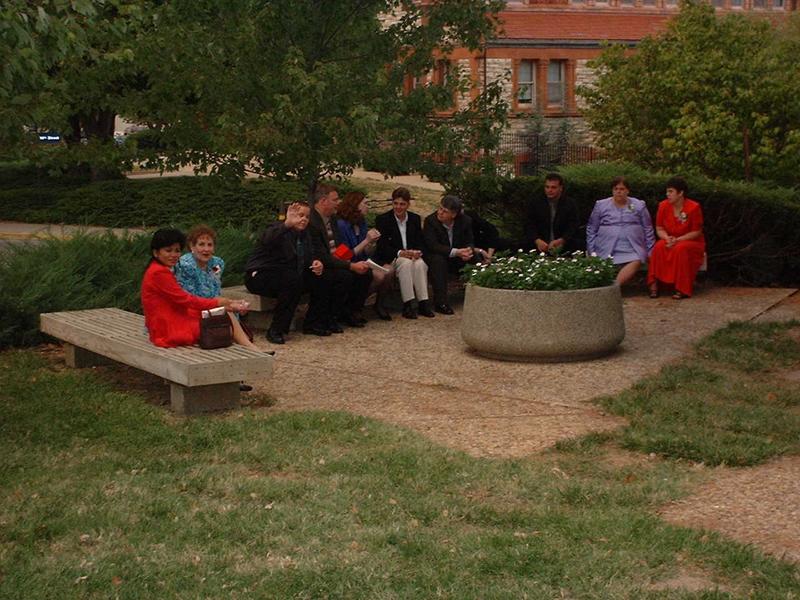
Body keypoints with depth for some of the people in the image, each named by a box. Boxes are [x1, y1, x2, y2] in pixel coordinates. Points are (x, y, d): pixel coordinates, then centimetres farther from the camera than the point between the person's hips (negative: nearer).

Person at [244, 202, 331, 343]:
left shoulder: (304, 234, 10)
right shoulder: (279, 230, -17)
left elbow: (310, 256, 13)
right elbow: (268, 240, -40)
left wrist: (316, 263, -13)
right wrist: (287, 224, -56)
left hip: (289, 277, 9)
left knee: (321, 279, -4)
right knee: (293, 280, -35)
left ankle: (312, 325, 7)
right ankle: (275, 331, -31)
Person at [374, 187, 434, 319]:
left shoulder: (415, 219, 13)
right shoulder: (382, 219, -1)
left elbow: (420, 242, 9)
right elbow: (382, 246, -8)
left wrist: (417, 252, -16)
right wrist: (399, 253, -24)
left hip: (412, 256, 4)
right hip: (389, 259, -4)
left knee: (420, 264, -31)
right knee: (405, 263, -35)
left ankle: (423, 302, -34)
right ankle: (408, 305, -40)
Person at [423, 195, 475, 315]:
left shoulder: (465, 221, -7)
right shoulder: (430, 221, -17)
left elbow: (469, 242, -3)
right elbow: (432, 245, -26)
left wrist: (468, 251, -30)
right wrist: (456, 252, -37)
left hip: (457, 259, 4)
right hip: (435, 257, -4)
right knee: (438, 260, -35)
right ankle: (440, 302, -37)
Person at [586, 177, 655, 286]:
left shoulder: (639, 205, 16)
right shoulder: (600, 205, 15)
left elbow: (648, 229, 17)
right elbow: (591, 229, 16)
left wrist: (650, 251, 8)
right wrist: (592, 251, 6)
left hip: (632, 249, -1)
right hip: (606, 248, 1)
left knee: (636, 262, -34)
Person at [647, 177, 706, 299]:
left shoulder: (693, 207, -14)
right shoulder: (663, 206, -1)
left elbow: (696, 232, -11)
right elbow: (659, 229, 4)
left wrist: (677, 240, -22)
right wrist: (667, 238, -19)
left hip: (692, 242, -3)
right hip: (670, 241, 3)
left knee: (680, 249, -37)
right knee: (659, 247, -30)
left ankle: (683, 289, -30)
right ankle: (654, 284, -30)